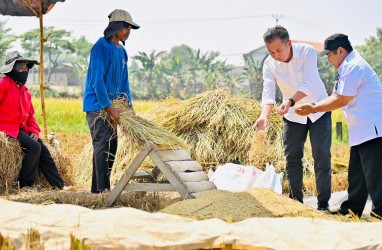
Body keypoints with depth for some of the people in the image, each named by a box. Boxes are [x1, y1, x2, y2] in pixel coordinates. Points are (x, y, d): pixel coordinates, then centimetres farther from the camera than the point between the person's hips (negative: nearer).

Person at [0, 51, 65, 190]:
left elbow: (30, 115, 19)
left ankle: (59, 185, 4)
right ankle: (25, 184, -16)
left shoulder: (25, 90, 16)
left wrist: (35, 131, 2)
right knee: (34, 146, -23)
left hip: (22, 128, 9)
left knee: (43, 150, 1)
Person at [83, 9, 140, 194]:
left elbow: (124, 81, 20)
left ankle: (98, 188, 15)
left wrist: (129, 107, 11)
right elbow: (97, 80, -19)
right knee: (102, 145, -14)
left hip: (110, 106, 9)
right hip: (96, 105, -9)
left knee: (111, 147, 8)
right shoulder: (101, 47, -13)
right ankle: (102, 189, -15)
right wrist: (109, 108, -20)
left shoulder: (122, 51, 14)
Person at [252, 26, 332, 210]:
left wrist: (290, 102, -50)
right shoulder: (269, 64, -16)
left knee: (322, 155, -7)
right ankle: (296, 200, 15)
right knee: (292, 157, 4)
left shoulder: (307, 52, -24)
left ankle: (323, 203, -3)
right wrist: (264, 116, -45)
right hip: (293, 114, 3)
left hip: (318, 109, -3)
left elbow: (307, 84, -34)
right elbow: (268, 92, -26)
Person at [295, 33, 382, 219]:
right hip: (361, 133, 11)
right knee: (356, 177, 16)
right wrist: (312, 107, 8)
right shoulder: (349, 67, 19)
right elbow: (335, 97, 19)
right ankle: (350, 211, 23)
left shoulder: (353, 67, -15)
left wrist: (312, 109, -7)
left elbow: (341, 100, -15)